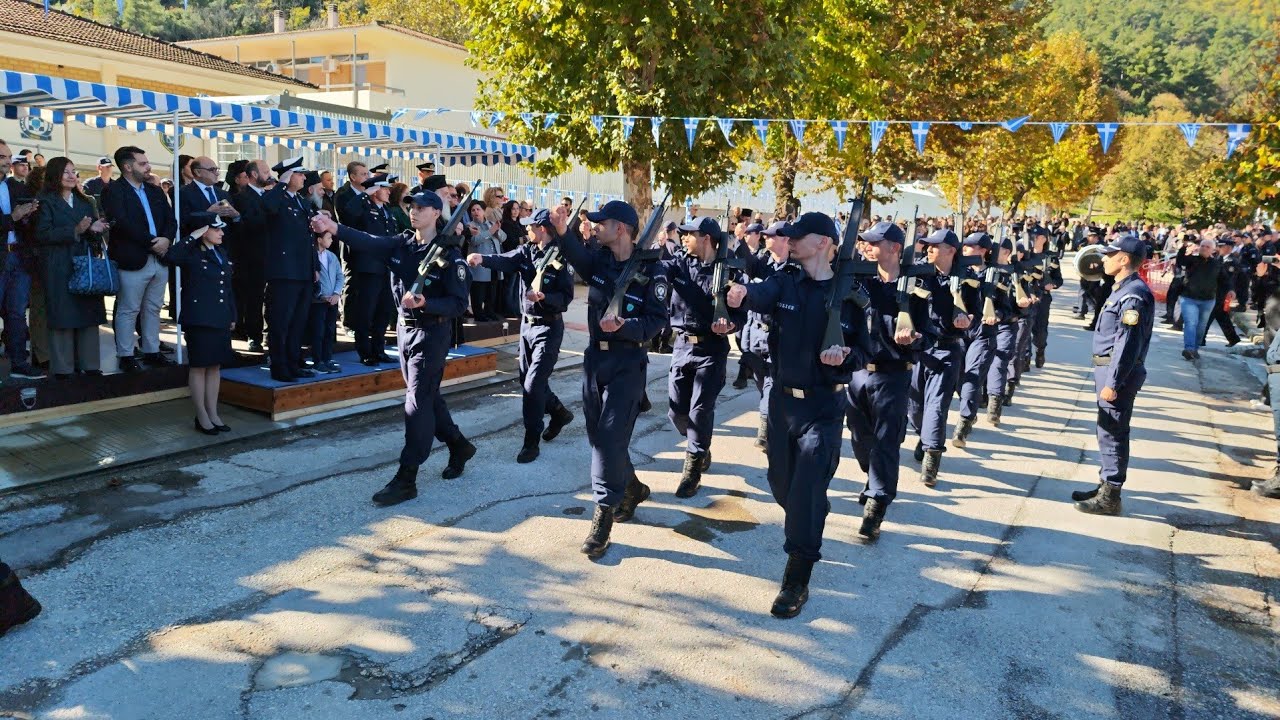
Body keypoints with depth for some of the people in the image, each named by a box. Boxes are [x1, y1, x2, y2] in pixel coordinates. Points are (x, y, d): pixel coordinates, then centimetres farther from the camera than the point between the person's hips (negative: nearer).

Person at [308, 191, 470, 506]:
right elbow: (369, 242, -15)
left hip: (431, 333, -7)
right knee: (429, 399, 18)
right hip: (404, 327, 7)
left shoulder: (449, 255, -13)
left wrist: (424, 303, -31)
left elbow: (459, 303, -16)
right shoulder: (401, 243, 4)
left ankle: (406, 480, -5)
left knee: (417, 403, -7)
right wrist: (333, 228, -31)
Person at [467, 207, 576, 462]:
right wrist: (482, 259, -35)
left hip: (548, 327, -7)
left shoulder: (561, 257, -14)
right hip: (527, 323, 8)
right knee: (527, 379, 18)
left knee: (533, 384, -8)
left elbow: (567, 296, -17)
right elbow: (505, 260, -16)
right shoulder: (526, 251, 4)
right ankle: (559, 413, 40)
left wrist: (543, 297, -34)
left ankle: (531, 442, 3)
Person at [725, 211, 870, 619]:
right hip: (782, 398, 4)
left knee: (808, 490, -7)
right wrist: (742, 294, -50)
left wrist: (845, 356, -23)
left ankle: (797, 582, 4)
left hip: (824, 405, -4)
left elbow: (862, 352, 1)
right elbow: (763, 295, -26)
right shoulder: (786, 281, -1)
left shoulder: (849, 294, -6)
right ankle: (812, 517, 50)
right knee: (782, 483, 16)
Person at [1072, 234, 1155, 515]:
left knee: (1112, 435, -3)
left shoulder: (1134, 294, -18)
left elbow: (1128, 344, -22)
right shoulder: (1124, 290, 14)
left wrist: (1113, 383, -22)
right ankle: (1106, 486, 28)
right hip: (1108, 369, 10)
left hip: (1119, 373, -10)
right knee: (1108, 433, 17)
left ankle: (1110, 499, 4)